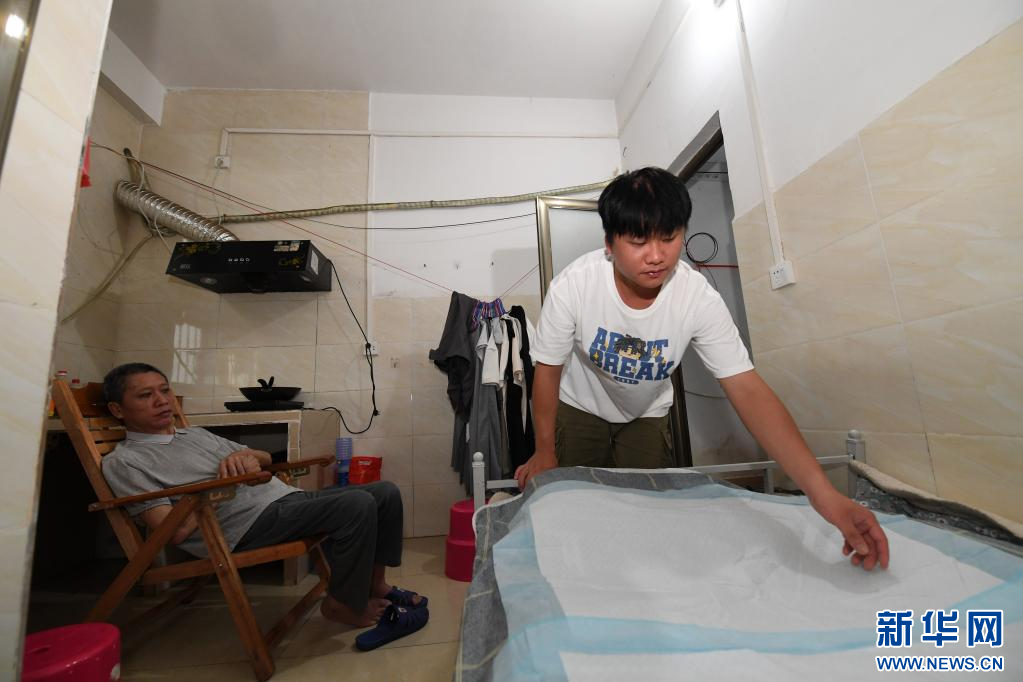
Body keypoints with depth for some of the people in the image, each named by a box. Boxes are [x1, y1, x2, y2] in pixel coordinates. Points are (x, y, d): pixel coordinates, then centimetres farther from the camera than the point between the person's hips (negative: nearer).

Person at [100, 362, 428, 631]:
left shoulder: (197, 434, 24)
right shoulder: (123, 461, 2)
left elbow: (265, 457, 25)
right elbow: (175, 531, -8)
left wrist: (244, 455, 3)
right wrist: (222, 485, -10)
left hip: (287, 496, 8)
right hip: (252, 523, -8)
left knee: (385, 492, -2)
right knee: (358, 505, -28)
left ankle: (374, 583, 14)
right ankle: (344, 604, -5)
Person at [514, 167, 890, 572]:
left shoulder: (699, 298, -27)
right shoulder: (573, 286, -30)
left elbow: (748, 390, -28)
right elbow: (548, 368, -19)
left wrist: (822, 492, -37)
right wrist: (544, 451, -12)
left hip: (646, 414, 1)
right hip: (580, 407, -1)